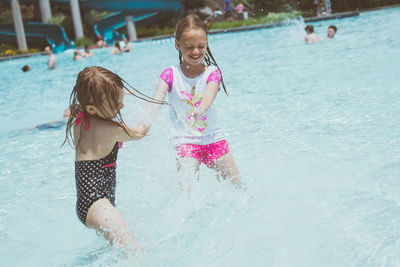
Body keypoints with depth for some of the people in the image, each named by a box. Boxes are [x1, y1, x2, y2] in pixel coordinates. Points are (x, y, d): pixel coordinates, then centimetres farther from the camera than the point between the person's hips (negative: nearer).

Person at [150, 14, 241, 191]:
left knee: (238, 186, 9)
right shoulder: (171, 75, -4)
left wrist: (199, 111, -47)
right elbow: (156, 101, -19)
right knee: (186, 192, -18)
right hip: (185, 140, -2)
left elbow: (209, 96, -23)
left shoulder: (212, 73, -2)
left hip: (212, 137, 2)